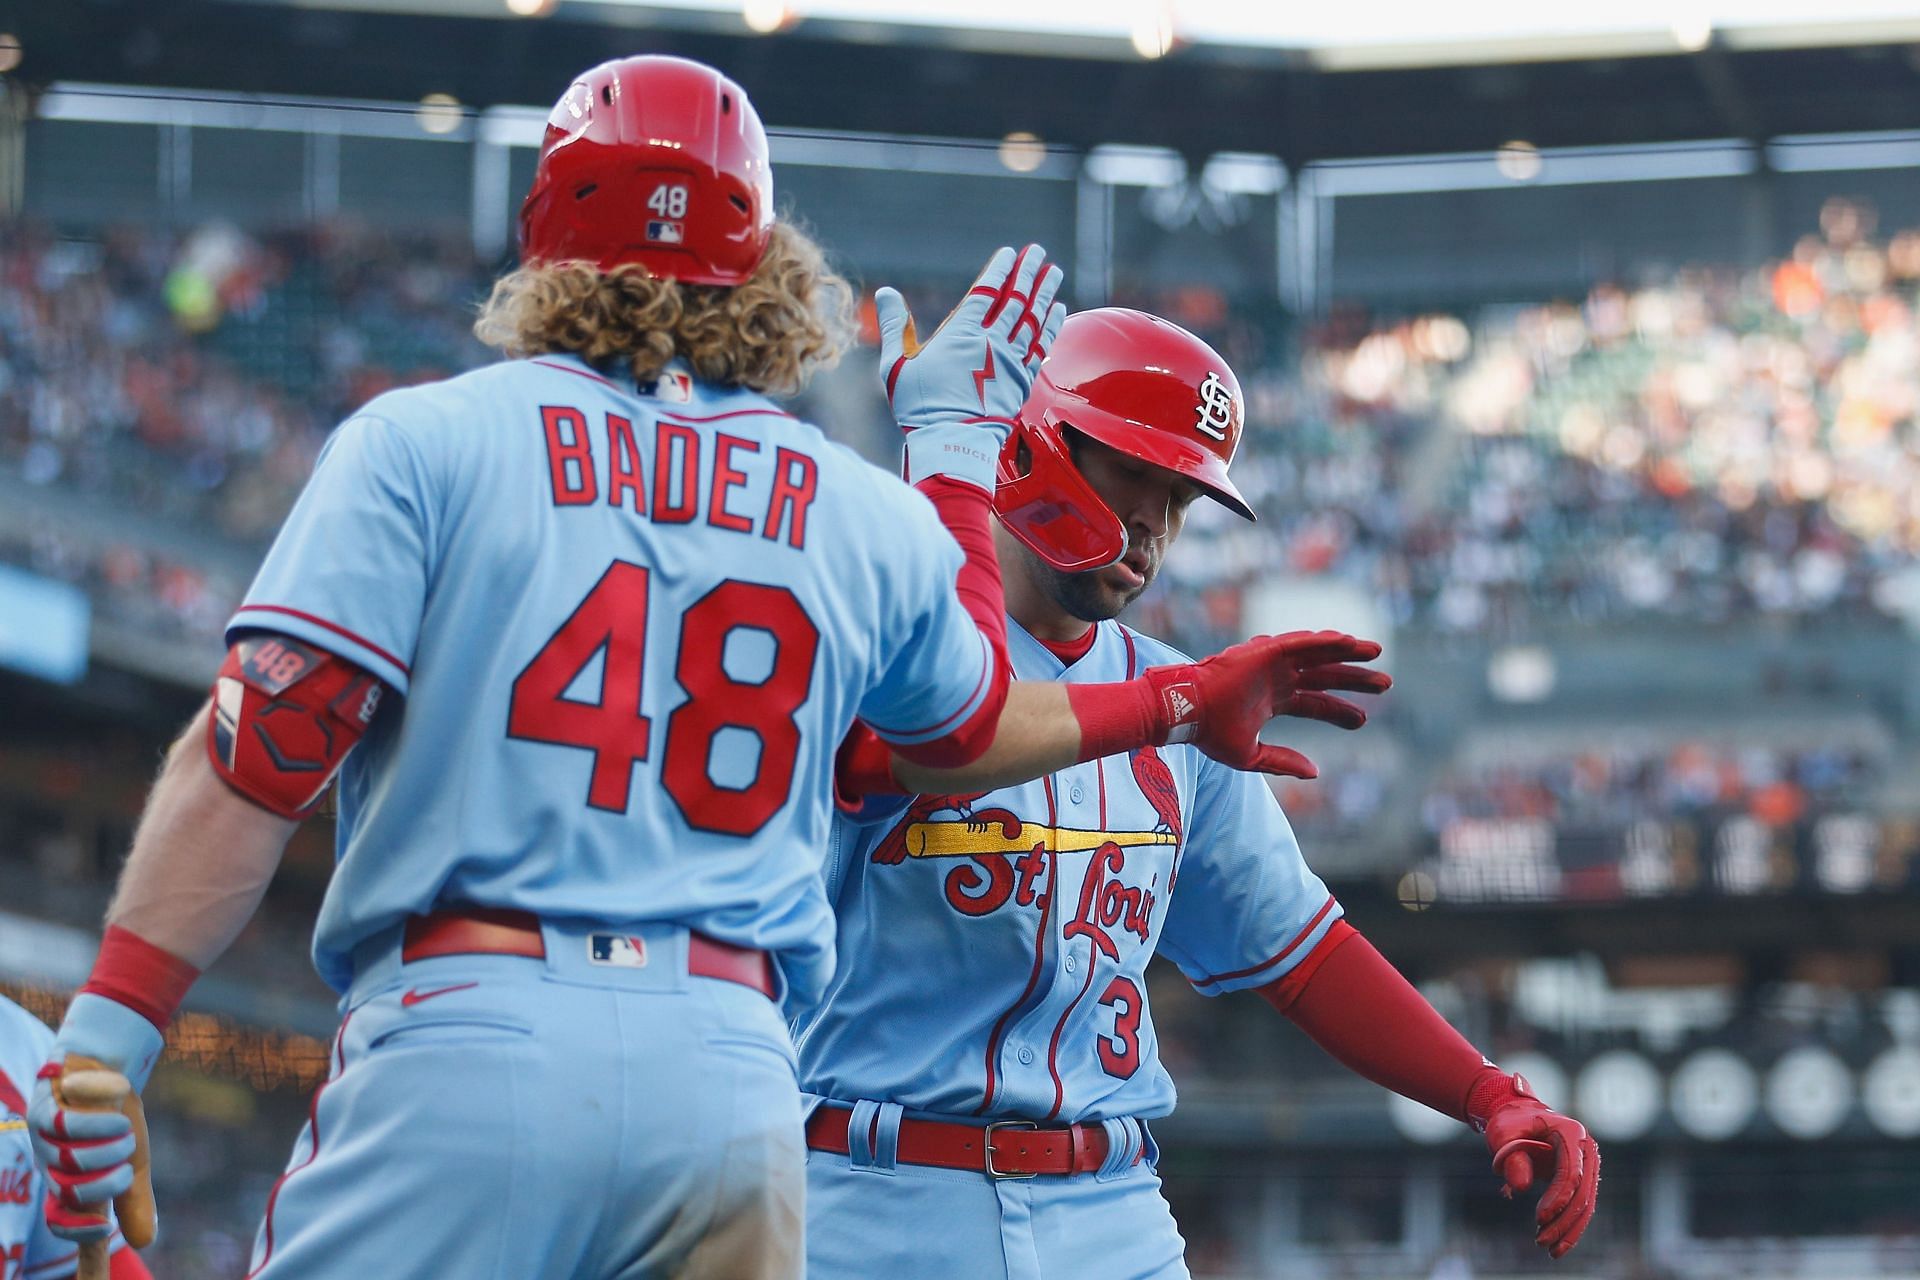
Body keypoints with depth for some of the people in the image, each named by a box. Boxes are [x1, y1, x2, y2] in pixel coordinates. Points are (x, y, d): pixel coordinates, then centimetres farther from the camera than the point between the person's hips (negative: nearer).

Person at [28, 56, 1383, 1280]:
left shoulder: (421, 442, 4)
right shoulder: (868, 515, 14)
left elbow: (263, 748, -6)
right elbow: (973, 722, 35)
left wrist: (112, 1020, -5)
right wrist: (957, 442, 44)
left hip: (461, 1037, -3)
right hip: (735, 1080, 3)